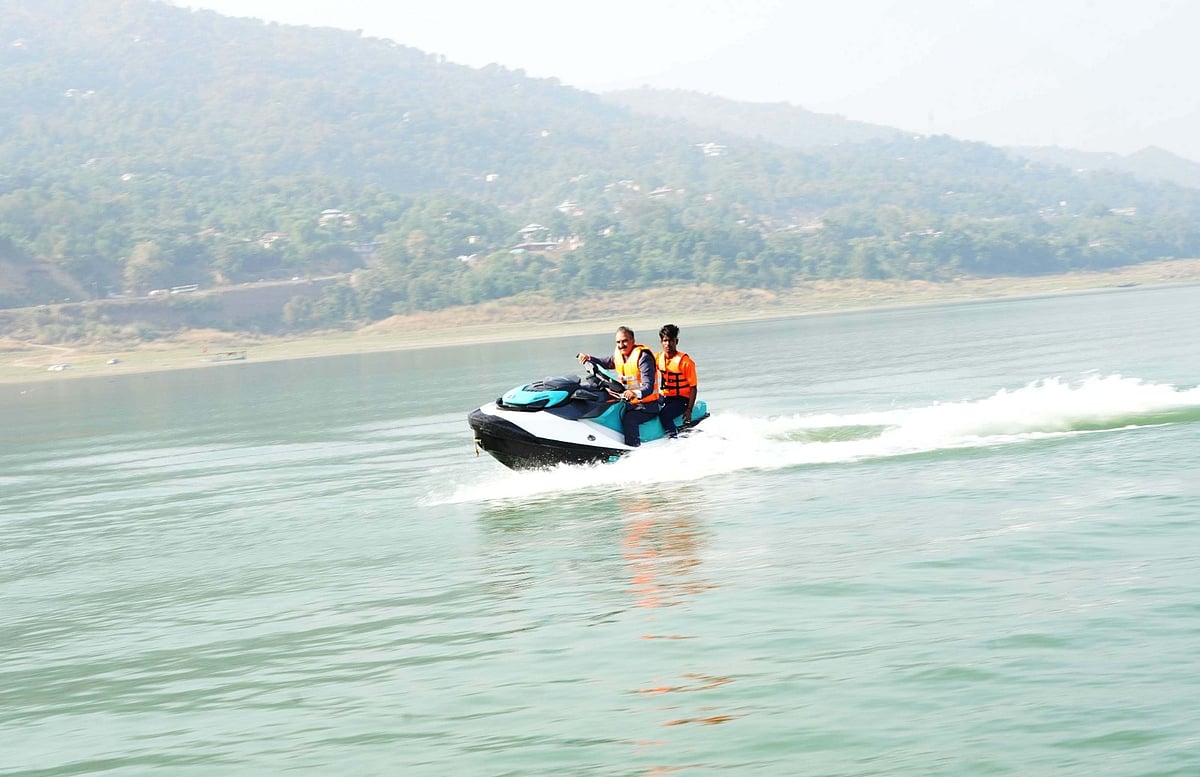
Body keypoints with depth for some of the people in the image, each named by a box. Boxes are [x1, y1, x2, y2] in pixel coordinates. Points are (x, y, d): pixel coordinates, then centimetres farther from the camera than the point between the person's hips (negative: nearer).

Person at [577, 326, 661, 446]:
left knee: (629, 419, -33)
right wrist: (588, 358, 10)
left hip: (646, 406, -8)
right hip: (629, 403, 8)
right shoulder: (618, 354, 5)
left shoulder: (643, 357, -17)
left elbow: (648, 387, -26)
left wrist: (635, 394, -48)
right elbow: (606, 363, 29)